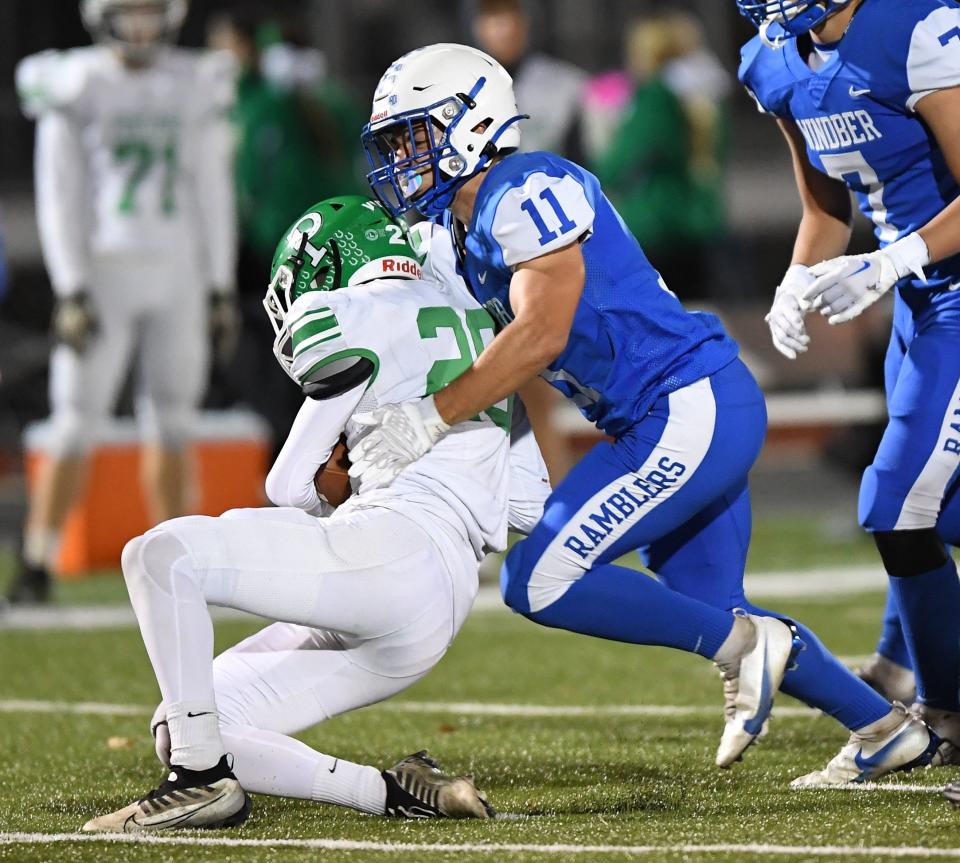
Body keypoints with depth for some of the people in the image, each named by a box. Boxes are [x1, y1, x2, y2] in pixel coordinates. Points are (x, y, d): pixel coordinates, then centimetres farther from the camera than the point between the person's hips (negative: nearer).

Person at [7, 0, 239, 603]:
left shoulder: (196, 88, 6)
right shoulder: (74, 86, -4)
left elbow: (212, 193, 10)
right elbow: (59, 197, -5)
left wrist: (221, 289, 6)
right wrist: (70, 292, -12)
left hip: (178, 278, 3)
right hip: (105, 274, -3)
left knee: (172, 423, 5)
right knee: (78, 425, -6)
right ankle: (37, 569, 0)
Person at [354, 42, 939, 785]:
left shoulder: (526, 193, -14)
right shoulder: (462, 231, 16)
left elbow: (541, 335, -24)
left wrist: (429, 420, -23)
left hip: (691, 411, -10)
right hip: (705, 417, 10)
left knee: (541, 581, -12)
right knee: (708, 611, 17)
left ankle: (745, 644, -6)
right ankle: (886, 729, 24)